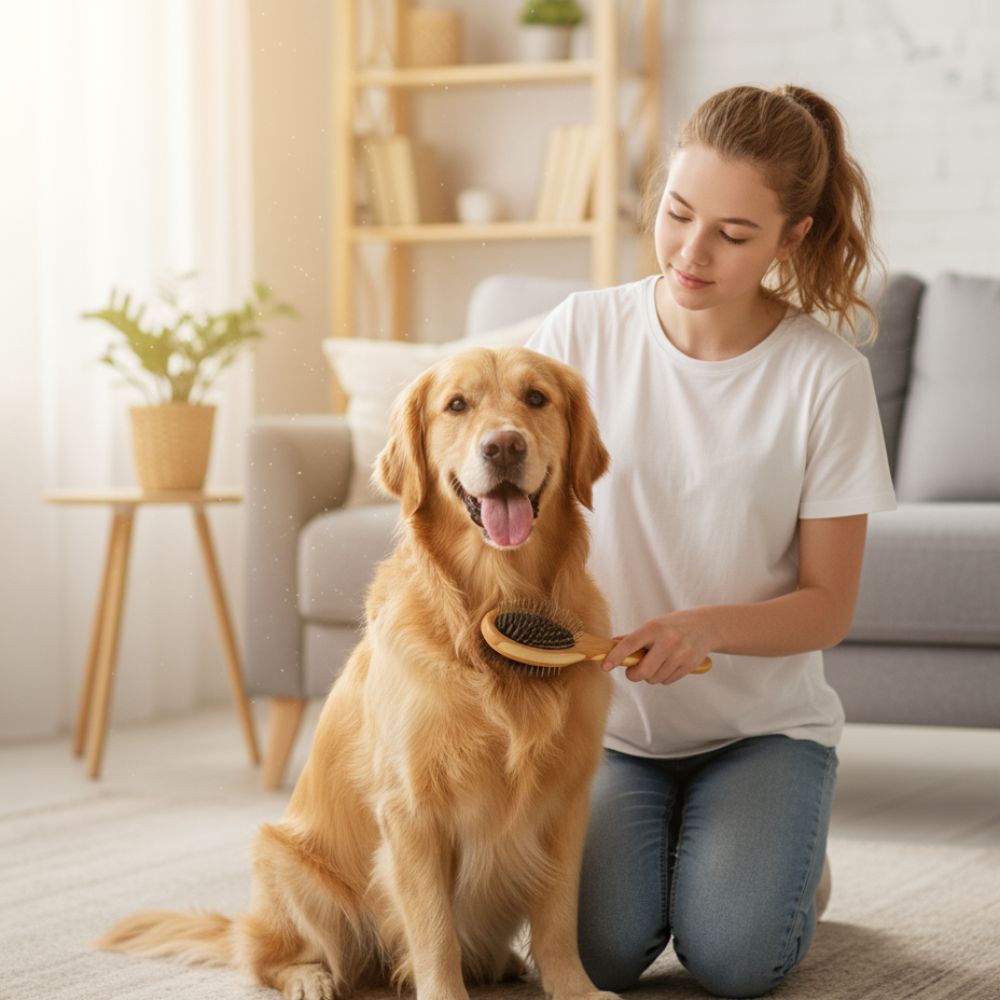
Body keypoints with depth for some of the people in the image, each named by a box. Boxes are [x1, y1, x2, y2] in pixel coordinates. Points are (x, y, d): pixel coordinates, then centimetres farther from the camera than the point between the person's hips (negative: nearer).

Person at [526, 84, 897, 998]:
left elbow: (829, 605, -8)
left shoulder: (826, 373, -12)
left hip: (765, 717, -1)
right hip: (606, 712, 1)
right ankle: (648, 847, 16)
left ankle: (786, 850, 15)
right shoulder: (584, 331, -7)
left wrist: (705, 626, -26)